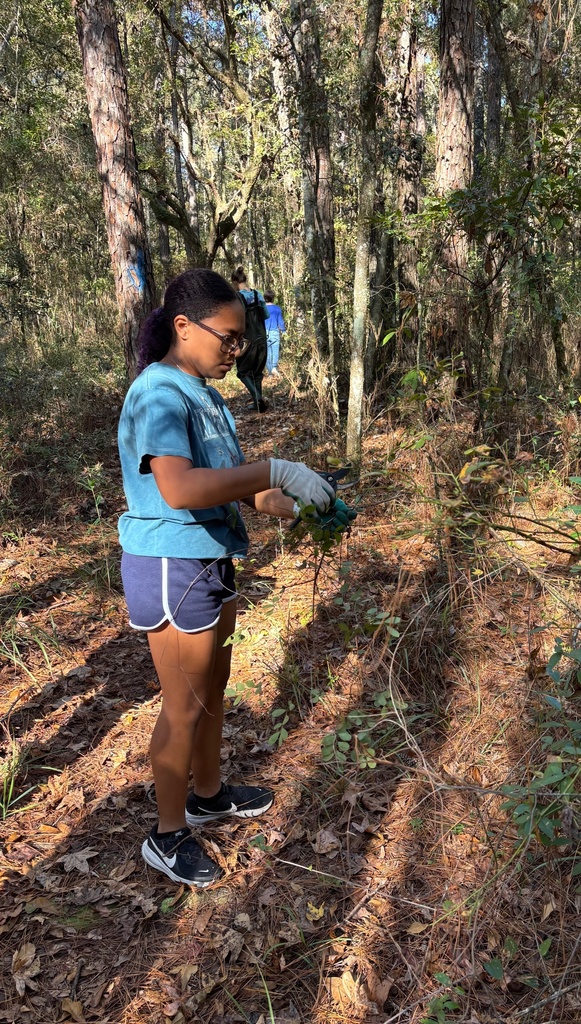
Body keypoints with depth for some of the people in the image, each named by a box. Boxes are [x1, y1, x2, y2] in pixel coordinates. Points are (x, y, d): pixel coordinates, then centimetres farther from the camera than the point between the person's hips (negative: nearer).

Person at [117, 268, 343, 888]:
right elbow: (180, 488, -37)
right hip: (172, 567, -9)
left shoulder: (201, 391, 8)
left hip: (209, 561, 9)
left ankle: (209, 794, 44)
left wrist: (268, 500, -2)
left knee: (213, 682, 22)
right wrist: (275, 472, -33)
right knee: (185, 706, 4)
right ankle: (167, 837, 25)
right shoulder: (158, 395, -22)